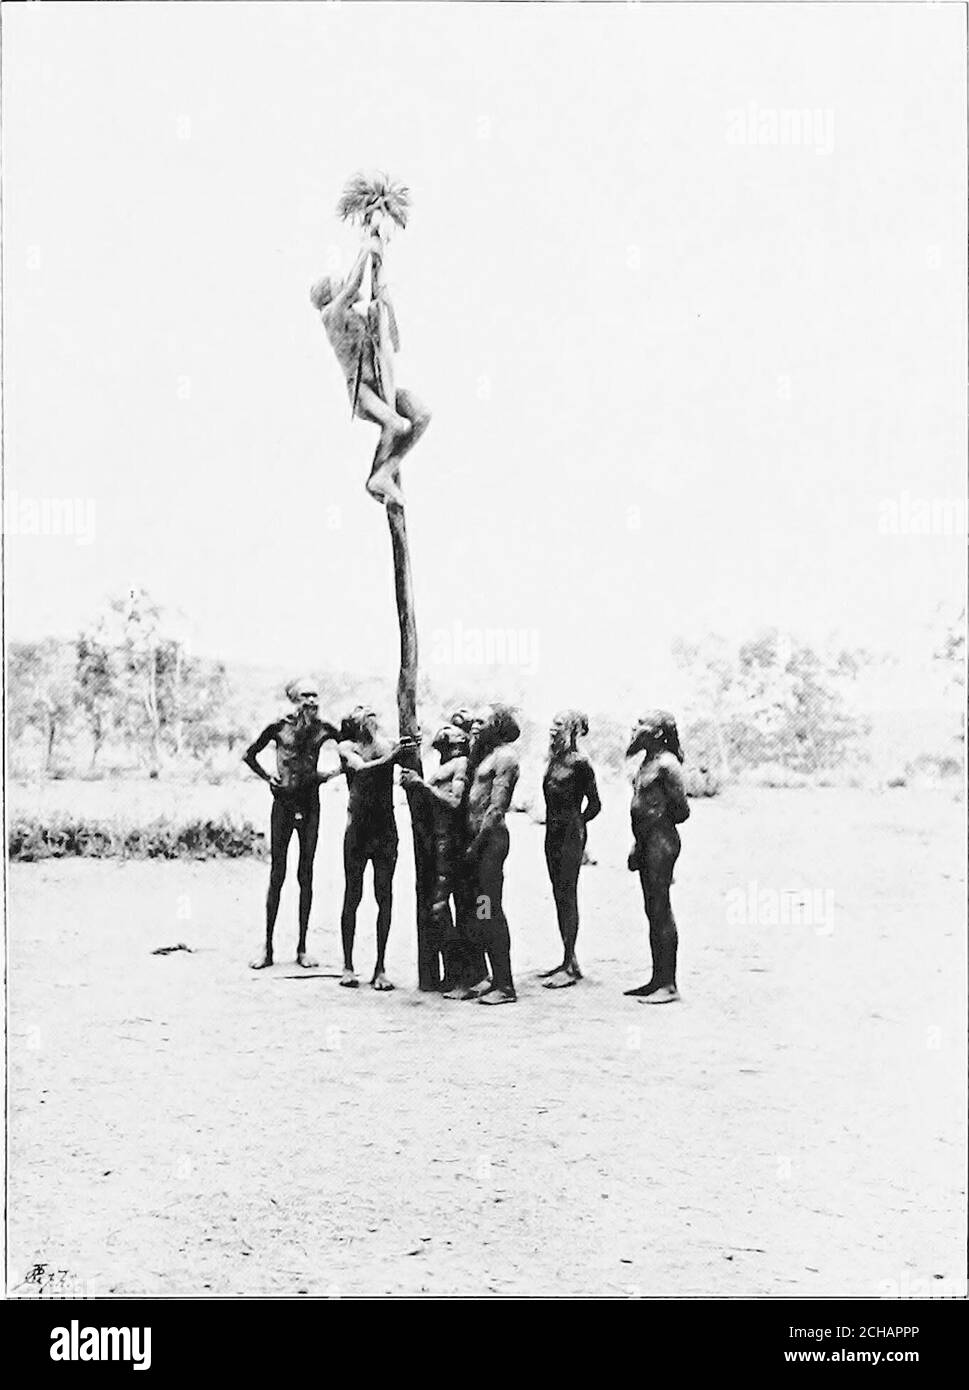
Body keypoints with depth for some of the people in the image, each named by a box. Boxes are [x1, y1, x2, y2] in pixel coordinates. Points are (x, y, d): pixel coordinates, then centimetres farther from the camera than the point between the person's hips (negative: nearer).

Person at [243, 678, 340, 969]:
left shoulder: (323, 729, 1)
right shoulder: (279, 727, -3)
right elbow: (248, 755, 9)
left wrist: (331, 774, -1)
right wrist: (267, 777, 1)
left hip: (310, 805, 2)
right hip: (283, 804, -1)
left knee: (305, 876, 3)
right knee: (277, 875, -1)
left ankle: (302, 949, 8)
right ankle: (267, 948, 5)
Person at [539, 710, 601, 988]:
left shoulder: (579, 763, -10)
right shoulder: (554, 760, 13)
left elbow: (594, 803, -5)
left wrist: (576, 823, -2)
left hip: (570, 835, -8)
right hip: (553, 834, 8)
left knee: (568, 897, -7)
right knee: (560, 897, 11)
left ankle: (571, 966, -4)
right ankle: (568, 961, 17)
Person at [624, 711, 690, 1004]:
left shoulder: (666, 765, -14)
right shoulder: (647, 762, 14)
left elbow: (682, 810, -14)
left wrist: (659, 822, 0)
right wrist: (637, 845, 17)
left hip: (661, 840, -10)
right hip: (647, 842, 10)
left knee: (660, 910, -7)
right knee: (652, 911, 12)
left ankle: (669, 985, -3)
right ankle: (658, 979, 19)